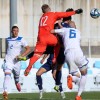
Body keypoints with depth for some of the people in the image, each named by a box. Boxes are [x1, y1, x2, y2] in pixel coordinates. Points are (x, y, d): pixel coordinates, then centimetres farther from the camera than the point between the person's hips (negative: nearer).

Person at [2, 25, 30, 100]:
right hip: (8, 60, 0)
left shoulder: (21, 40, -2)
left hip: (17, 61, 0)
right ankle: (6, 92, -35)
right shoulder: (8, 40, 10)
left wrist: (21, 55, -19)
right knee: (7, 75, -21)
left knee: (17, 76, 17)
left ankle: (17, 83, 56)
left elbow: (28, 49, -8)